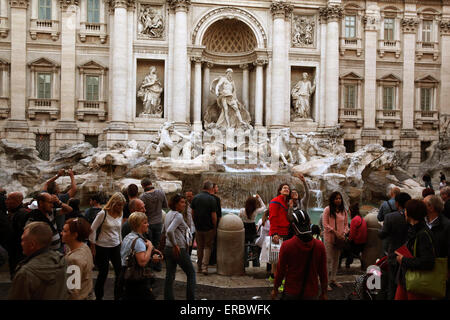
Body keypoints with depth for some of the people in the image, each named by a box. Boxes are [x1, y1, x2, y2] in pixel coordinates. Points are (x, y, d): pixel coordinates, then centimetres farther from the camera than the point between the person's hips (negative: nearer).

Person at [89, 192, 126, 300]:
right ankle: (98, 296, 25)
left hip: (116, 247, 5)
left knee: (120, 272, 0)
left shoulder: (120, 214, 4)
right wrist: (93, 248, -7)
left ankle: (118, 296, 16)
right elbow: (92, 230, -10)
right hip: (102, 247, -5)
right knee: (103, 273, 4)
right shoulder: (103, 214, -14)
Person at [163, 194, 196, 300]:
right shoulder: (178, 216, -18)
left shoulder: (168, 214, 9)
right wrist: (175, 245, -21)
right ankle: (191, 297, 14)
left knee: (169, 276, 11)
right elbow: (169, 231, -31)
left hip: (167, 248, 8)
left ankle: (168, 298, 16)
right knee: (191, 273, 10)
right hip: (179, 250, -8)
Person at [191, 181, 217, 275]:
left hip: (198, 227, 4)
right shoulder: (212, 199, -15)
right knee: (207, 247, 8)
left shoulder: (195, 198, -1)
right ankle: (204, 266, -2)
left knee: (199, 247, 16)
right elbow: (214, 216, -15)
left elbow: (192, 213, 5)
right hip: (209, 228, -4)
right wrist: (214, 228, -3)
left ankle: (199, 267, 23)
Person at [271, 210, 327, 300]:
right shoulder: (320, 246, -10)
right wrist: (324, 293, 12)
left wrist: (275, 289, 9)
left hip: (291, 293, -2)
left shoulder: (286, 245, -15)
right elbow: (323, 272, -2)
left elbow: (280, 270, -6)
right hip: (311, 293, 2)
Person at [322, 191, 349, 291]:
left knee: (336, 259, 12)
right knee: (329, 259, -5)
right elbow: (325, 224, -9)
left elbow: (346, 224, 13)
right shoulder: (327, 209, -6)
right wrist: (335, 232, -17)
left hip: (340, 238, 5)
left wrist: (344, 233, -4)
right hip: (329, 237, -5)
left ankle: (333, 279, 24)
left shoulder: (344, 210, 8)